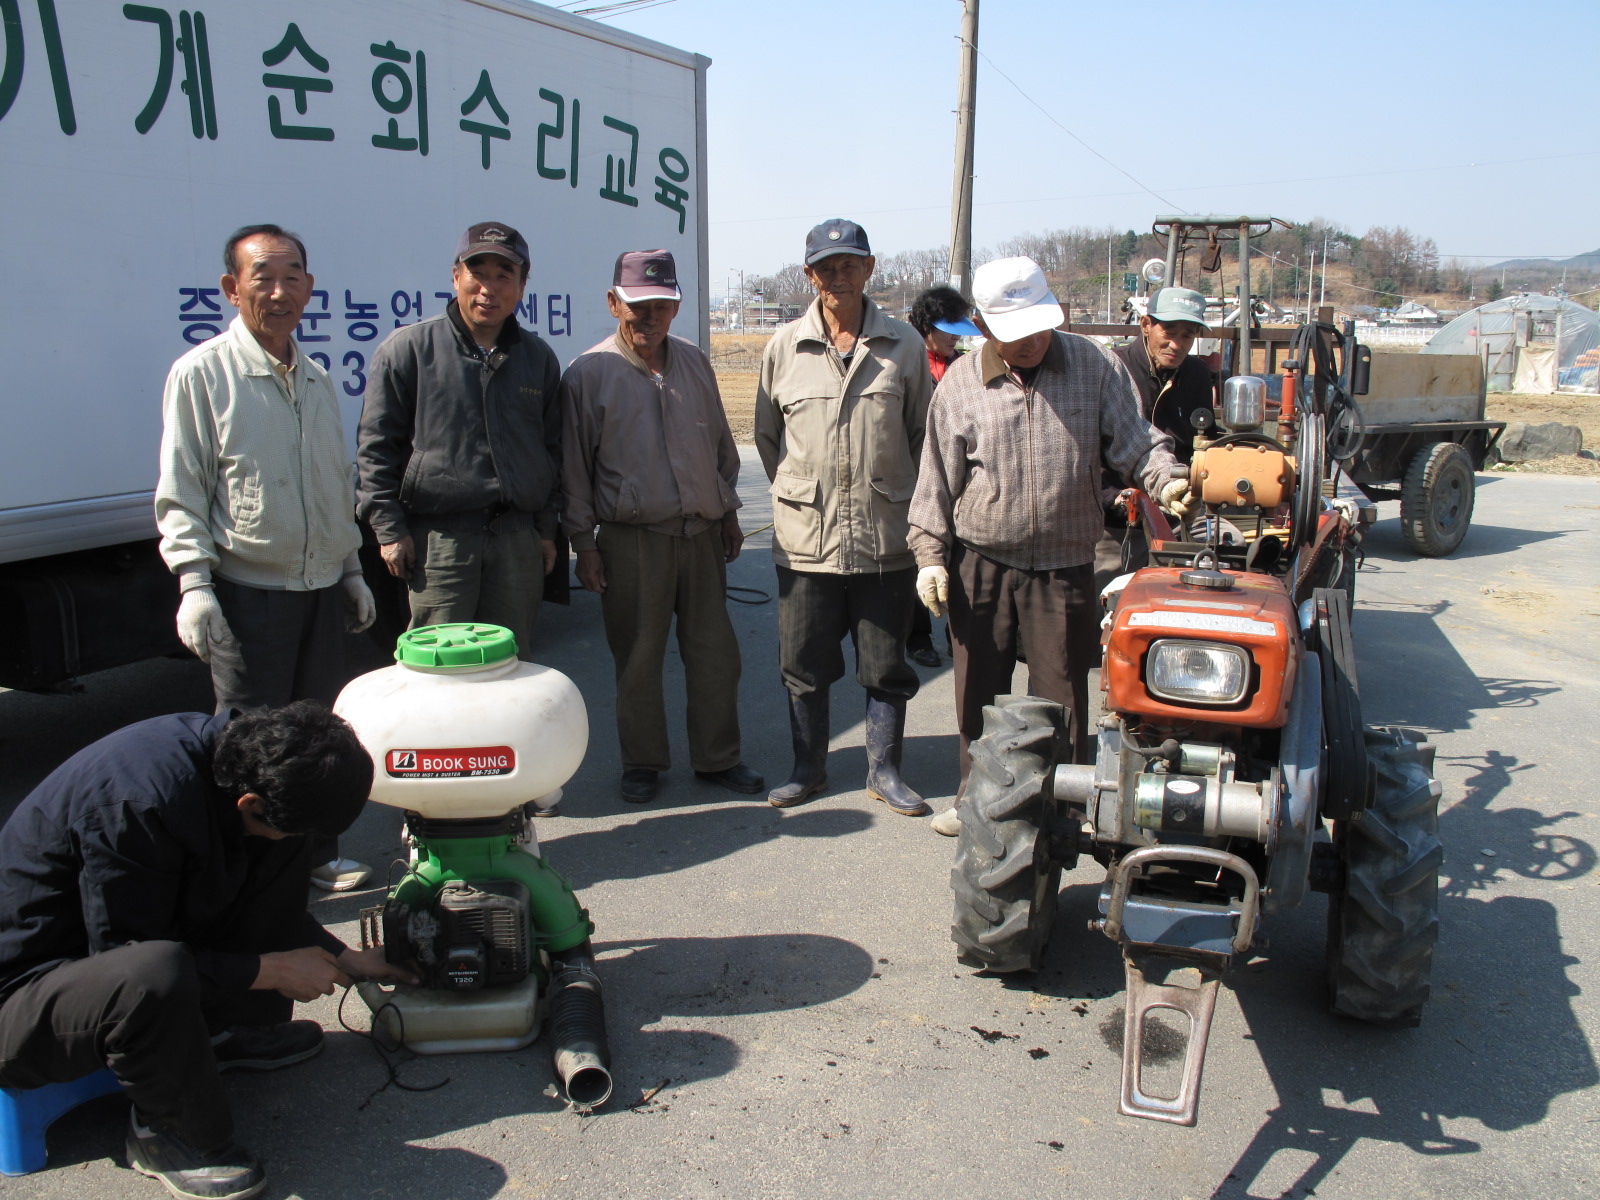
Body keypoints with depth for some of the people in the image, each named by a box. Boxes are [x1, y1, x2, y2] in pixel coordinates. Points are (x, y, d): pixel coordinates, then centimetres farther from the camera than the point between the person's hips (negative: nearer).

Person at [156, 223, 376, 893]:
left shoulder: (317, 379, 14)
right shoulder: (201, 373, -5)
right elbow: (180, 493, -7)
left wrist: (351, 571, 20)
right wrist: (194, 582, -15)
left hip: (322, 588, 6)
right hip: (248, 591, -6)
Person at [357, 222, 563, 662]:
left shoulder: (539, 358, 12)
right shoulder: (408, 348, 0)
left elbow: (553, 448, 18)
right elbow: (376, 446, 1)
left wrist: (546, 527, 14)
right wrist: (389, 529, -4)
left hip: (519, 537, 4)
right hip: (439, 537, -3)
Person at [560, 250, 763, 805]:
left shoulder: (694, 362, 10)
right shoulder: (588, 374, -4)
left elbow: (721, 444, 18)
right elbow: (574, 466, -2)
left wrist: (728, 514, 18)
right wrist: (583, 541, -4)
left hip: (701, 533, 4)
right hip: (632, 538, -4)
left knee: (715, 652, 8)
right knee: (637, 659, 5)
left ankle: (717, 757, 23)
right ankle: (642, 763, 22)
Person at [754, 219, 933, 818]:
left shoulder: (903, 344, 4)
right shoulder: (784, 347, 5)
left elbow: (923, 433, 10)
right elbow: (766, 436, 13)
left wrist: (901, 497, 8)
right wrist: (798, 493, 11)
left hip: (886, 537, 0)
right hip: (806, 539, 1)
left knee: (886, 665, 8)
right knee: (803, 663, 9)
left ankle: (884, 770, 23)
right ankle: (808, 768, 25)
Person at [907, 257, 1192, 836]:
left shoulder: (1096, 366, -2)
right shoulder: (960, 384, 0)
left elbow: (1137, 440, 1)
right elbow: (937, 478, 4)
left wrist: (1165, 480, -19)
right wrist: (931, 555, 1)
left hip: (1064, 566, -1)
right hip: (981, 565, 1)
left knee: (1061, 695, 4)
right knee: (979, 689, 11)